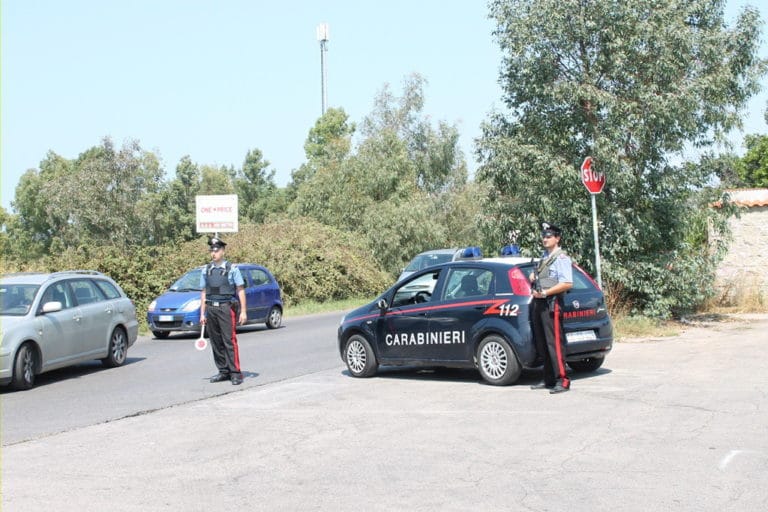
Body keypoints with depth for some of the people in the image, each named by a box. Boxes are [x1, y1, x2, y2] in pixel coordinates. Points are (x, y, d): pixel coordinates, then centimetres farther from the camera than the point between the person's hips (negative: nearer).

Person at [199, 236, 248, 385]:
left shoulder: (232, 269, 0)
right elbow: (203, 293, 14)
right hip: (211, 309, 5)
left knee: (229, 340, -9)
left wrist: (243, 311, -7)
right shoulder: (206, 270, 12)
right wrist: (202, 313, 9)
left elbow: (241, 290, -1)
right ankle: (223, 371, 16)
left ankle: (235, 373, -6)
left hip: (226, 307, -5)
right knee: (216, 342, 7)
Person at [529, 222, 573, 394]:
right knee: (542, 344, 10)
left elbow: (567, 283, -18)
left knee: (555, 343, -11)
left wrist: (545, 293, -19)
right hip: (539, 303, 9)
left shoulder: (562, 258, -9)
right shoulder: (544, 257, 19)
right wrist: (533, 276, 12)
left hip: (551, 304, -9)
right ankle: (549, 379, 16)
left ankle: (562, 381, -9)